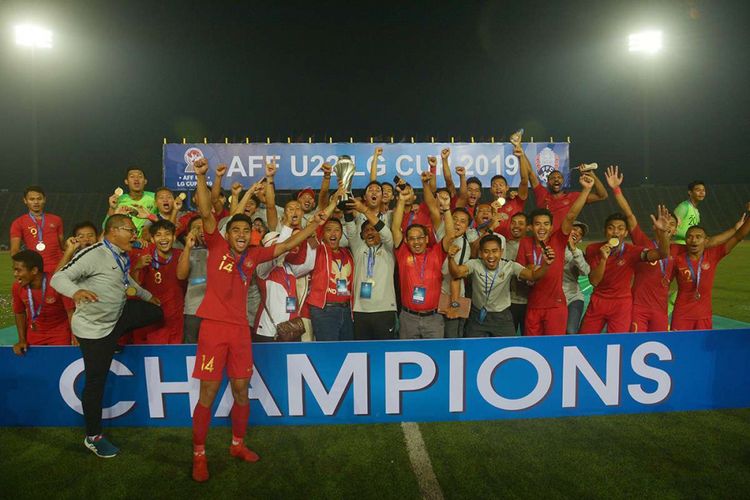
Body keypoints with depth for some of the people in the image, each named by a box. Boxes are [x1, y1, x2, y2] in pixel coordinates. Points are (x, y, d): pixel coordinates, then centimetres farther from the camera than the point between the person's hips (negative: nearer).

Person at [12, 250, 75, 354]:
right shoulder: (17, 287, -11)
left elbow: (71, 311, -17)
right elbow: (20, 313, 6)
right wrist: (22, 340, 0)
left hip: (59, 332, -4)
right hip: (34, 333, 4)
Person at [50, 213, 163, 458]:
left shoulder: (122, 257, 3)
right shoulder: (93, 254, -23)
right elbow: (58, 278, -27)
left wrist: (148, 295, 31)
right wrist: (76, 292, -47)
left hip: (116, 316, 8)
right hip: (93, 326, -8)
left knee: (156, 312, 12)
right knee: (96, 381, 1)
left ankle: (113, 338, 18)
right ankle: (93, 437, 19)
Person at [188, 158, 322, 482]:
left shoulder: (254, 255, 9)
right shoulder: (216, 246, 0)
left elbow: (287, 245, 15)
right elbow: (206, 213, -11)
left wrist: (316, 223, 15)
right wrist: (201, 176, -20)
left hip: (240, 328, 4)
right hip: (214, 326, -4)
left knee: (241, 392, 13)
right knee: (208, 394, 2)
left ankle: (237, 445, 32)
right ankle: (199, 455, 17)